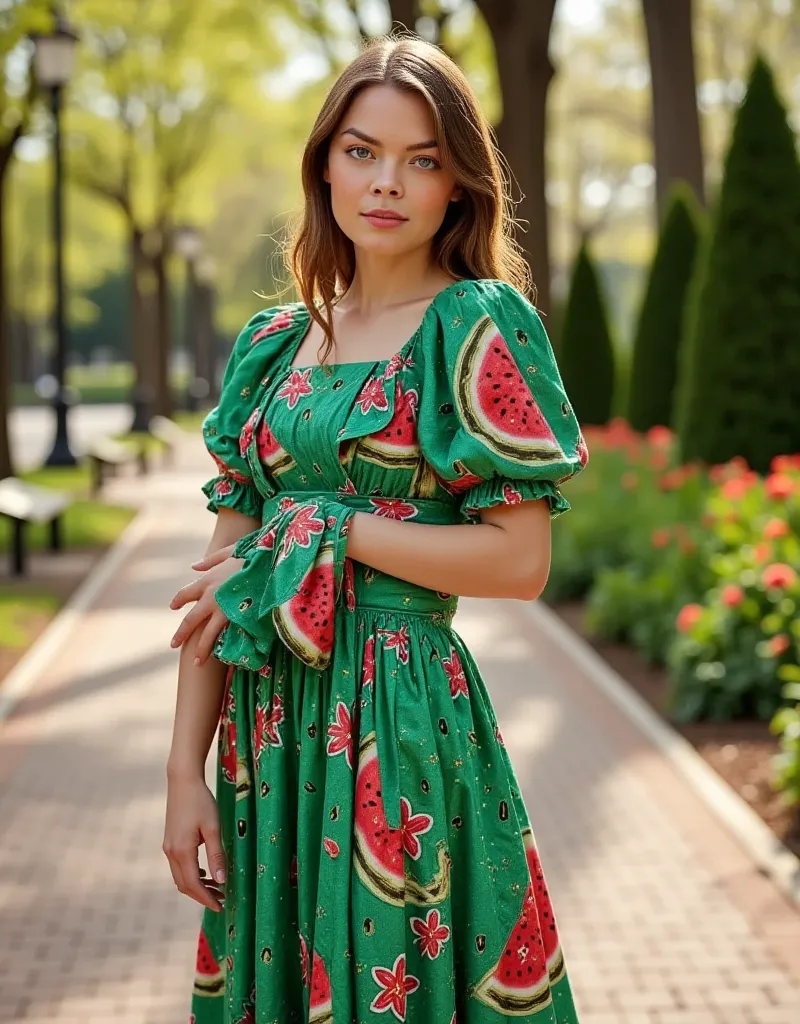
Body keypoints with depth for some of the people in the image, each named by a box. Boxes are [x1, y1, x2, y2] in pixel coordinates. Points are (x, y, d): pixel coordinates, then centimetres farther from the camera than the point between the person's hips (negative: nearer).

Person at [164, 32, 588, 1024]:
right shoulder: (276, 344, 9)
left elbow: (521, 562, -12)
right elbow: (220, 570, 5)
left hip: (401, 714, -5)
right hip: (268, 719, 5)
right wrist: (185, 769, -1)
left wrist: (323, 533, -13)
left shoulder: (478, 326, -5)